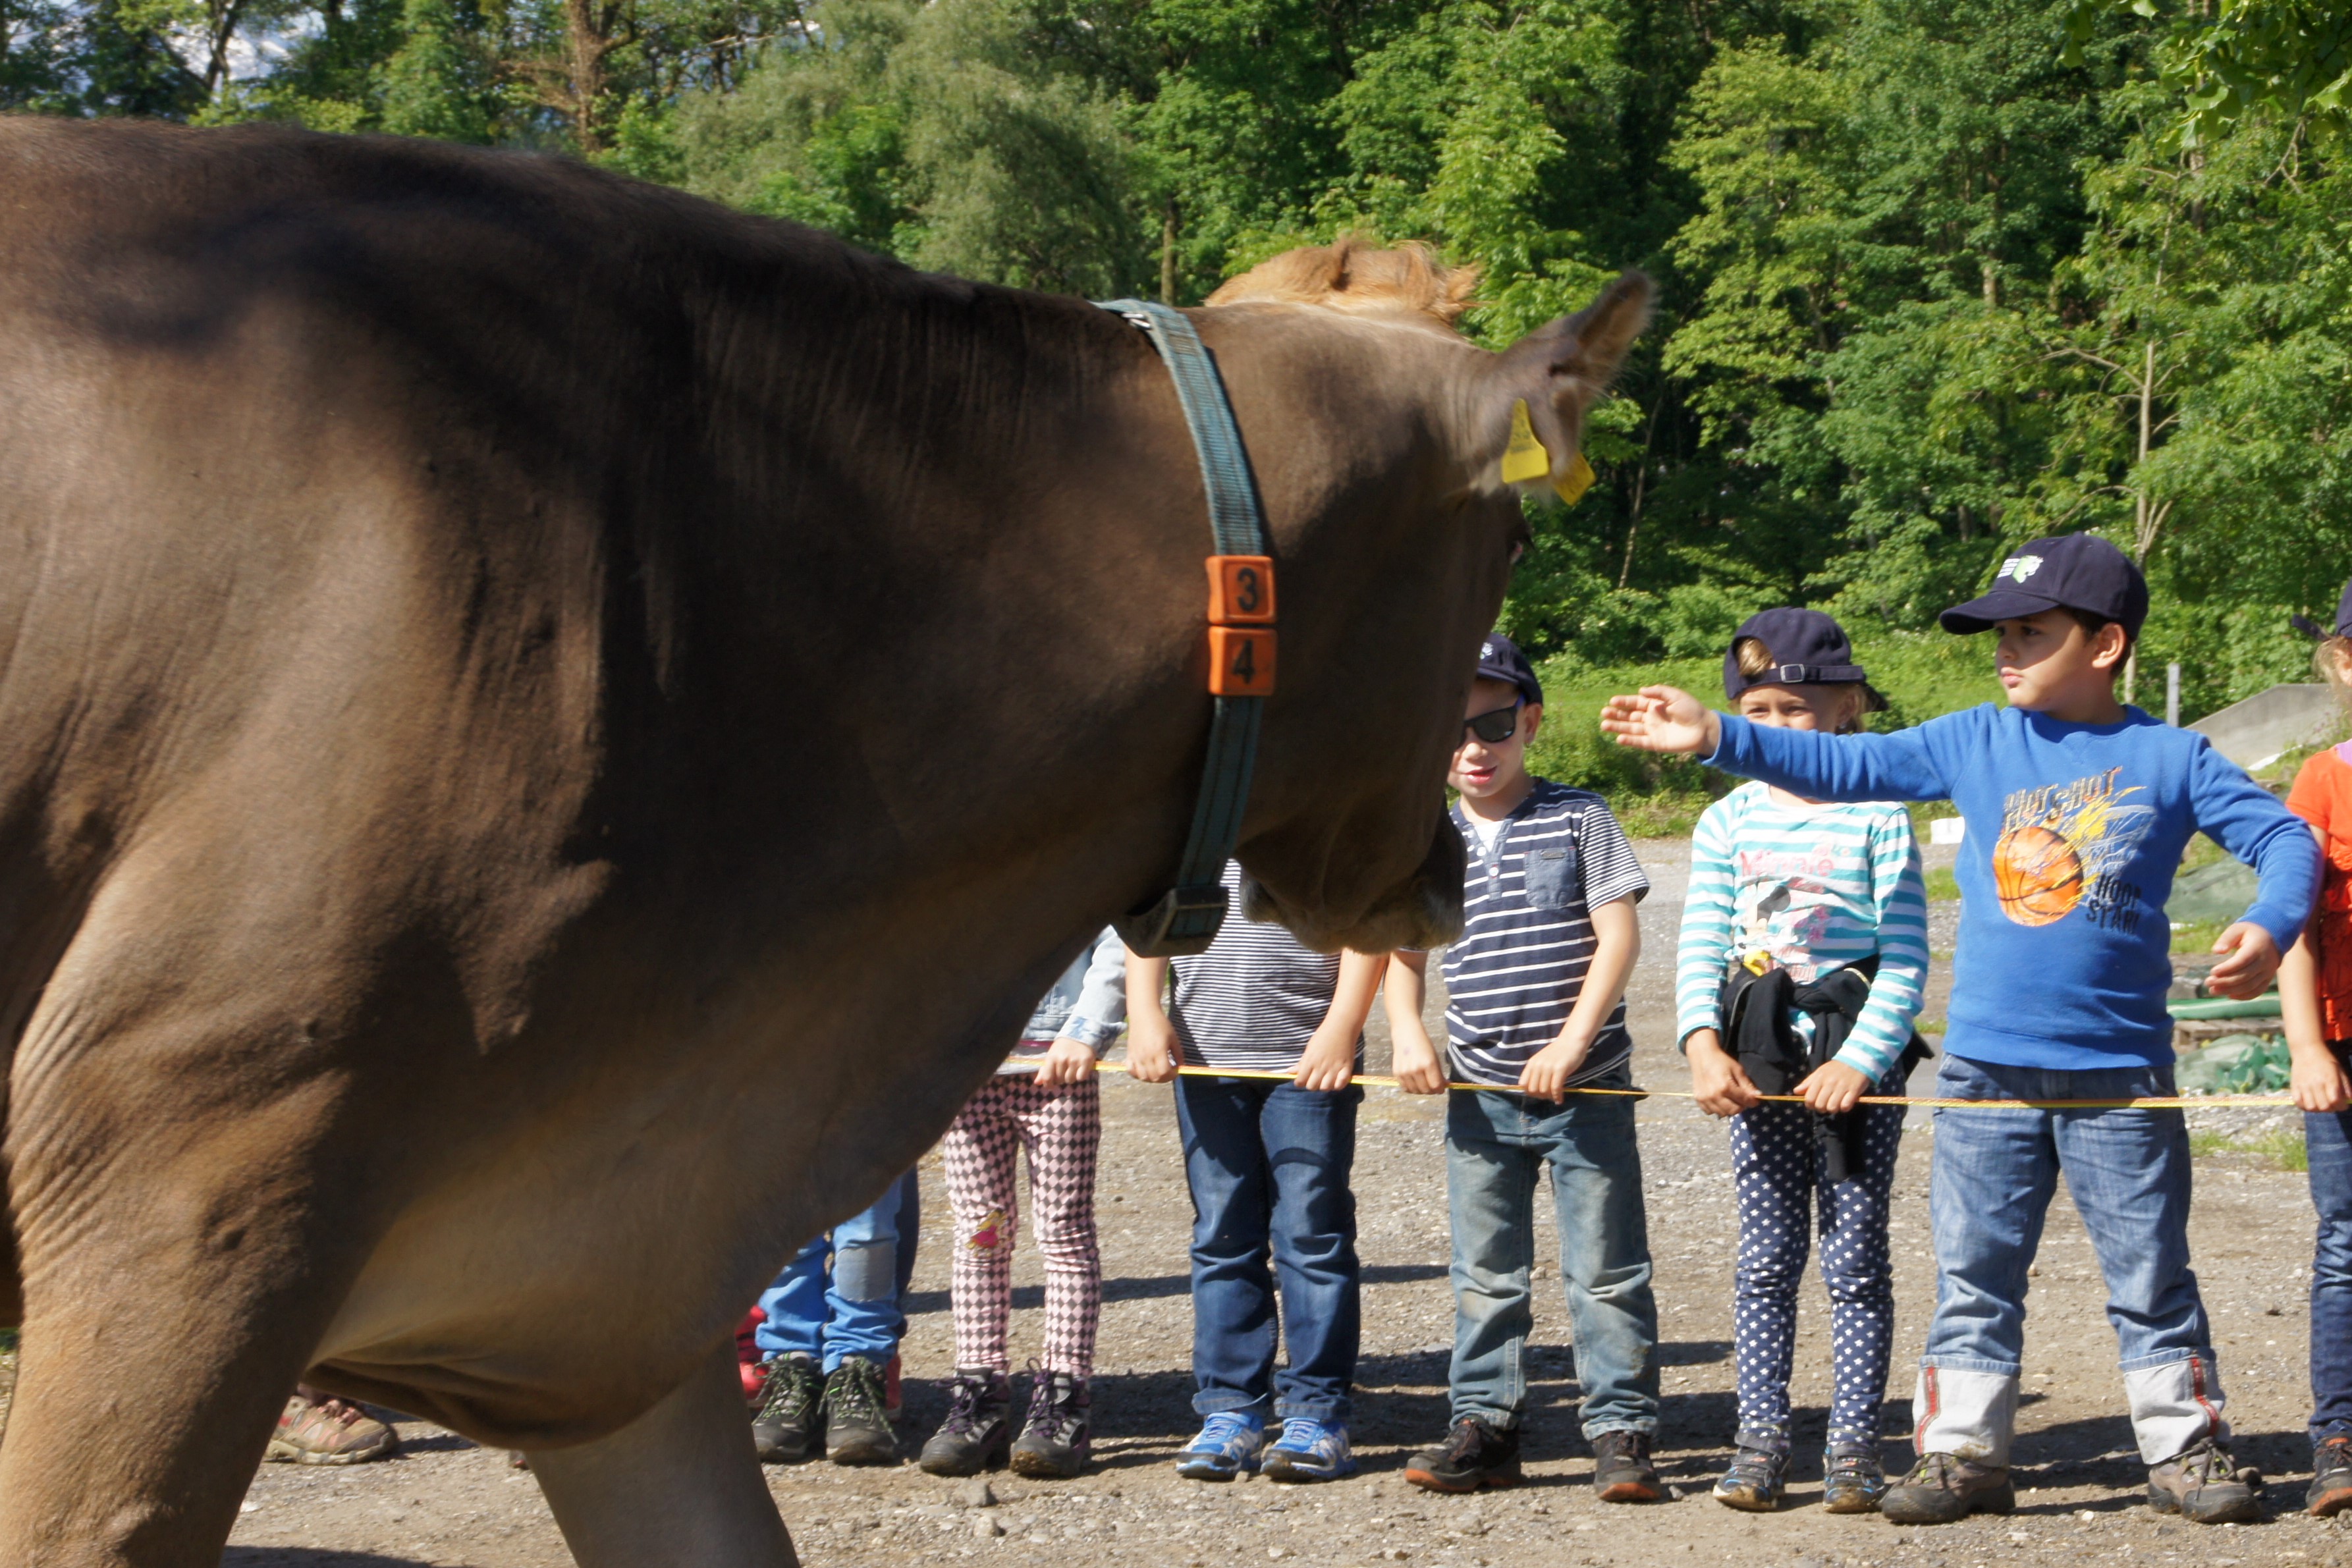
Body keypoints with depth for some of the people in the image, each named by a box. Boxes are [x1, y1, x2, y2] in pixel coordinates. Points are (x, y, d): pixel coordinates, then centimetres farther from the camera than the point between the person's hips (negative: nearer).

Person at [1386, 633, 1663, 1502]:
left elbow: (1618, 939, -8)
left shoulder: (1578, 818, -3)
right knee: (1485, 1271, 9)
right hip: (1479, 1093, 4)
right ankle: (1485, 1426, 17)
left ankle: (1621, 1429, 5)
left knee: (1604, 1267, -1)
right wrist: (1407, 1035, -4)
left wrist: (1569, 1046, -15)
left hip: (1586, 1086, -4)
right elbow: (1403, 952, 15)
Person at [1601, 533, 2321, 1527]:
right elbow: (1846, 767, 1)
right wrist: (1715, 736, -7)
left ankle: (2187, 1449, 16)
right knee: (1973, 1276, 7)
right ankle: (1962, 1448, 15)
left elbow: (2283, 838, -2)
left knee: (2151, 1278, 5)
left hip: (2120, 1076, -2)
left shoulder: (2170, 758, -1)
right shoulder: (1977, 743, 5)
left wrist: (2270, 930, -22)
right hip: (1986, 1071, 3)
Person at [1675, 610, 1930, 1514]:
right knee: (1765, 1262, 6)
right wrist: (1704, 1046, -12)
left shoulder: (1877, 820, -4)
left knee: (1855, 1261, 1)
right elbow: (1700, 947, 3)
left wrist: (1859, 1062, -16)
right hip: (1758, 1065, 3)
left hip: (1858, 1061, -3)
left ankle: (1853, 1445, 6)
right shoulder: (1728, 822, 7)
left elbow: (1906, 963, -7)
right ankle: (1760, 1439, 10)